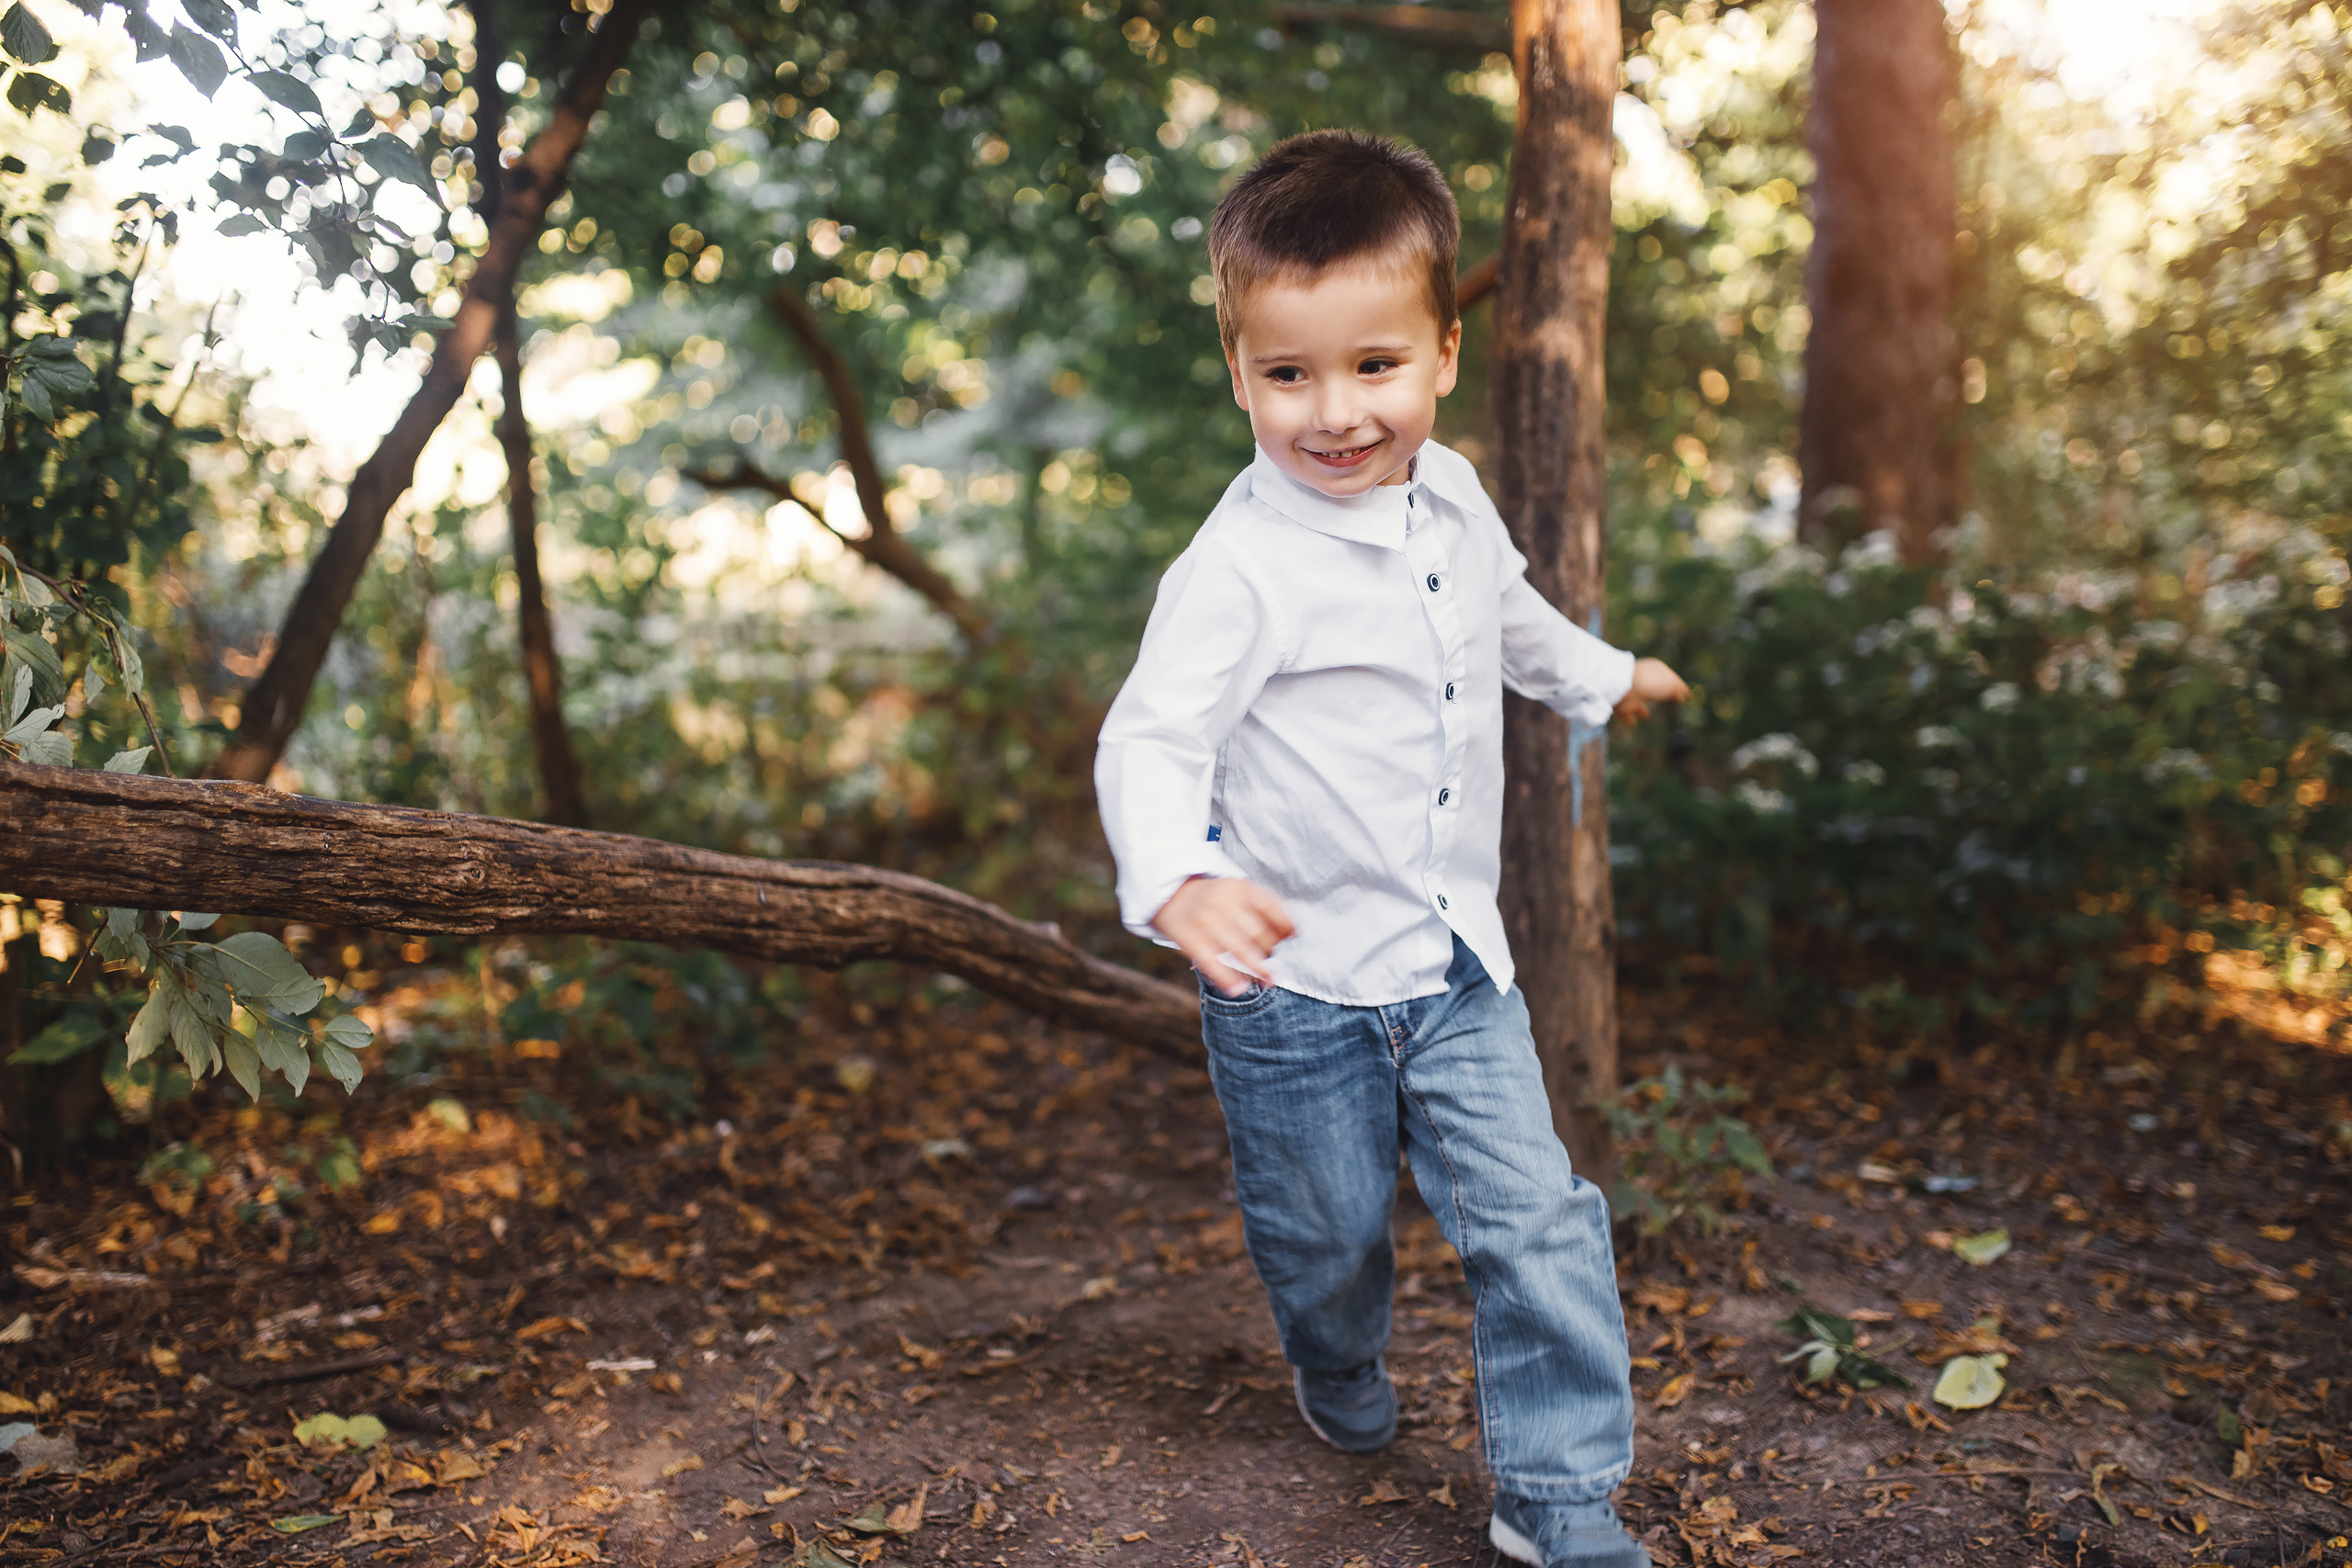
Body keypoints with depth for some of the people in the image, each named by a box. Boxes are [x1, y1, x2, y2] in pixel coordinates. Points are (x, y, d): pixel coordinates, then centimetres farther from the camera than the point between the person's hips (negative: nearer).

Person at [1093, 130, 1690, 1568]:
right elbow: (1154, 738, -27)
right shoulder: (1242, 570, -22)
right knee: (1328, 1230, 16)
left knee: (1537, 1220, 2)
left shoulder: (1452, 499, 1)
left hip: (1459, 962, 5)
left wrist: (1601, 675, 40)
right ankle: (1344, 1380, 50)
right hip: (1297, 980, -5)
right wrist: (1176, 880, -46)